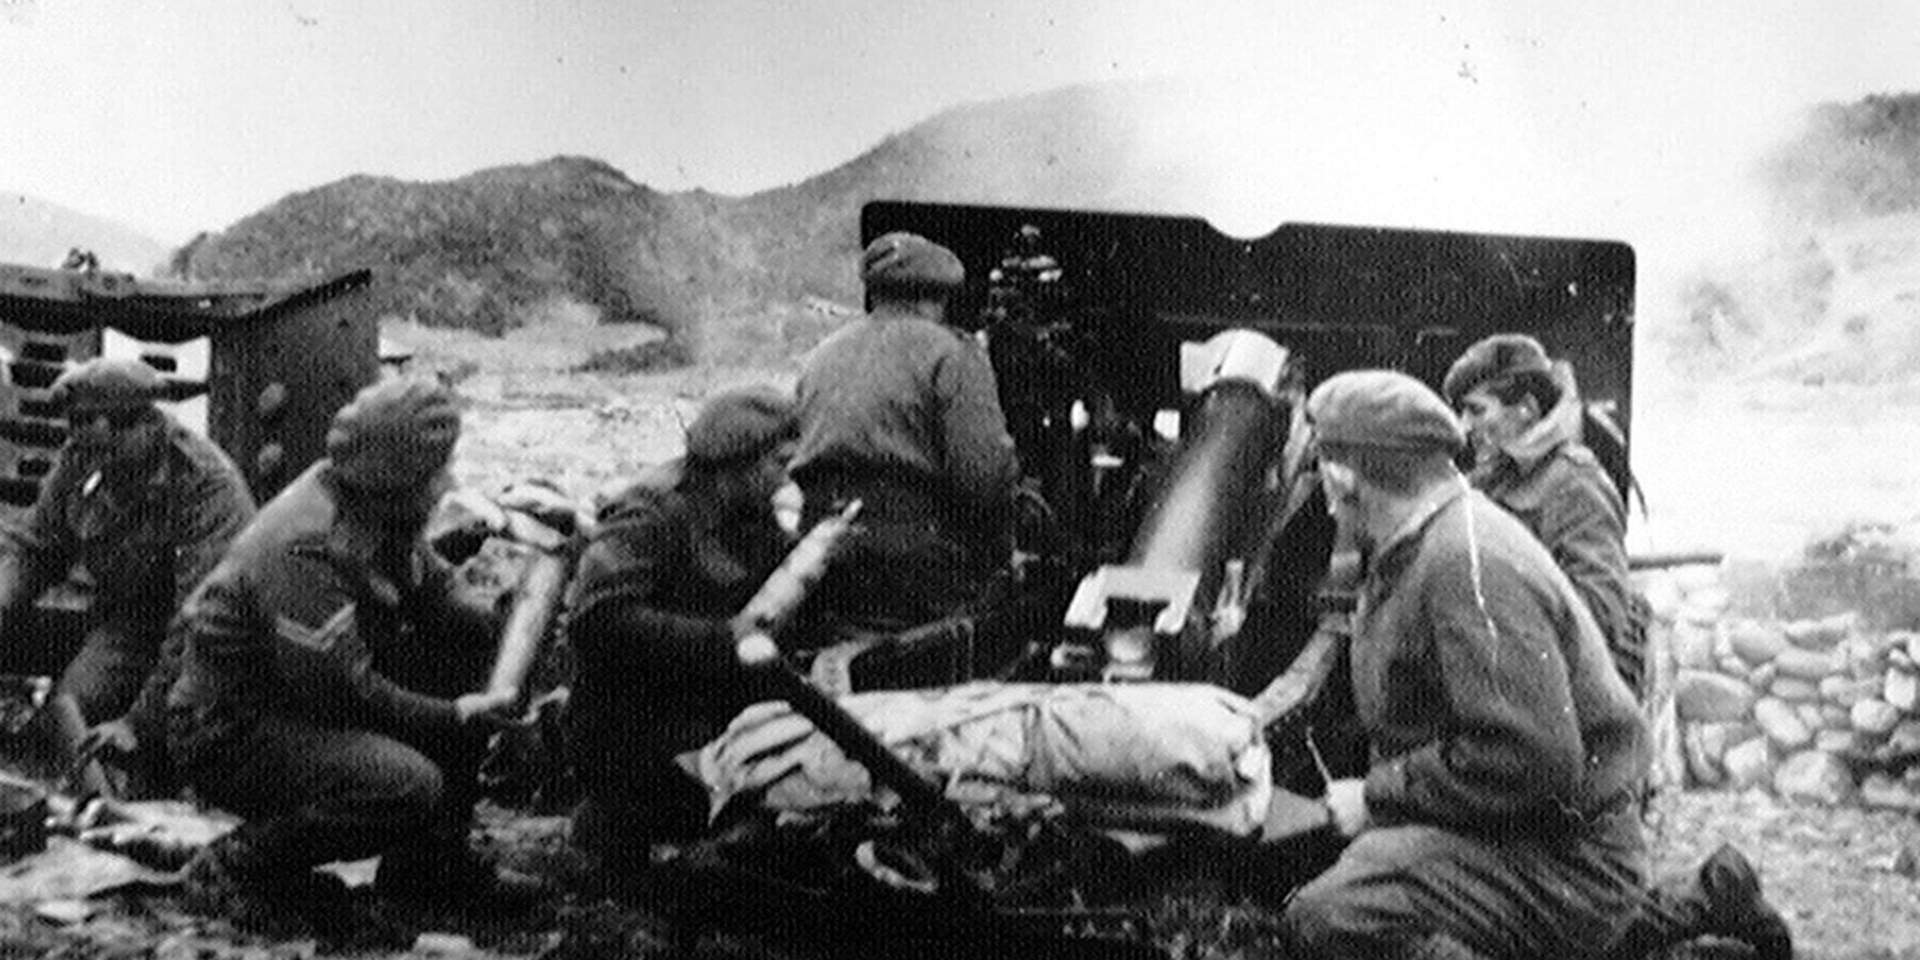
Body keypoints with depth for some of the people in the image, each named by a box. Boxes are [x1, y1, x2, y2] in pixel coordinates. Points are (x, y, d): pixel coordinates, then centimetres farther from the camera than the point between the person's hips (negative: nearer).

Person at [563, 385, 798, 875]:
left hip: (716, 714, 9)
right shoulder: (647, 518, -17)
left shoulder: (754, 518, 10)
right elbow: (599, 622, -30)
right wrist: (725, 641, -31)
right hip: (628, 731, -9)